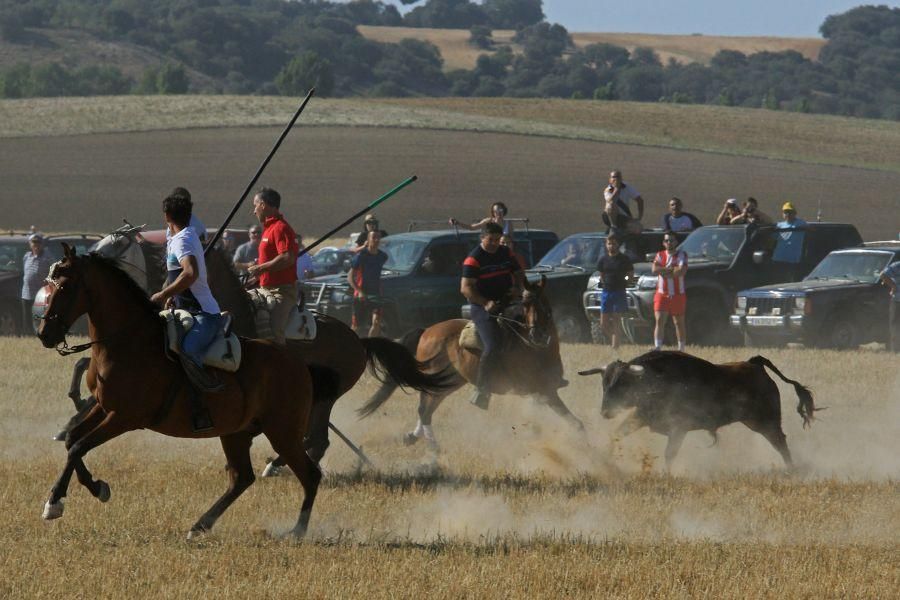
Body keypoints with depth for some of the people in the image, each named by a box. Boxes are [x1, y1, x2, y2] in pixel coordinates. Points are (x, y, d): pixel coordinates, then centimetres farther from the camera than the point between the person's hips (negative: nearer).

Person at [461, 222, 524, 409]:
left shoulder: (505, 254, 12)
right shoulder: (474, 259, -8)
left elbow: (518, 274, 21)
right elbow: (466, 288, -14)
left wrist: (518, 287, -3)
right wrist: (485, 303, -25)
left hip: (506, 302, 7)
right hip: (483, 308, -7)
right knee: (492, 347, -25)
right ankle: (481, 390, -20)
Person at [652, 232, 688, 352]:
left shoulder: (681, 255, 0)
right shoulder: (660, 255, 9)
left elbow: (682, 271, -17)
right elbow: (654, 270, -7)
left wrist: (663, 271, -12)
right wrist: (671, 269, -13)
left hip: (678, 295, -1)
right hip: (662, 294, 1)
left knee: (679, 323, 9)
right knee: (660, 321, -13)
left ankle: (681, 349, 20)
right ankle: (657, 348, -21)